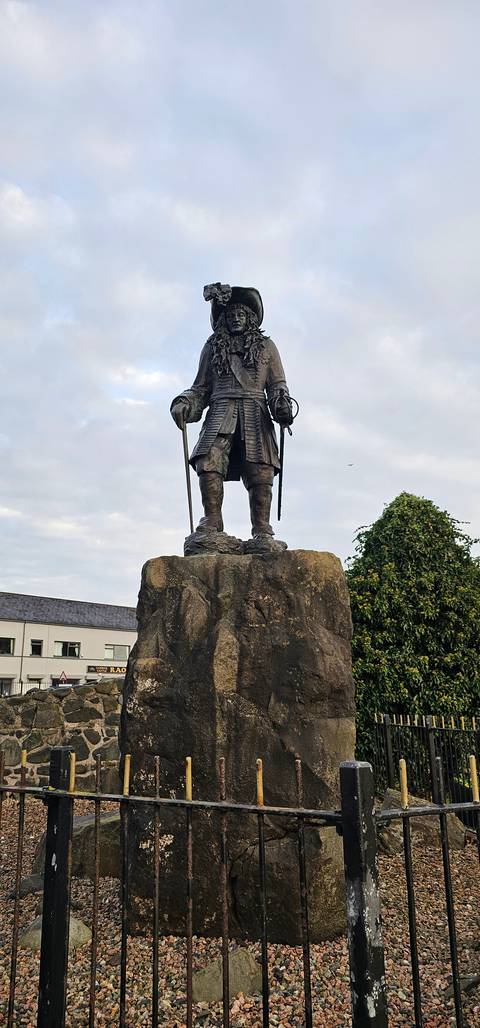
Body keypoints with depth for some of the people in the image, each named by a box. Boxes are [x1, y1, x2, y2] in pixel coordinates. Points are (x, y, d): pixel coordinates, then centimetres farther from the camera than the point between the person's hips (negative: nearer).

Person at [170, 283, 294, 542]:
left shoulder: (266, 346, 21)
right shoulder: (212, 347, 23)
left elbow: (277, 384, 16)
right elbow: (201, 387, 21)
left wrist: (282, 404, -6)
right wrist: (184, 404, 1)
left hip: (255, 416, 0)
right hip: (220, 414, 0)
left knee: (260, 473, -13)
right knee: (209, 464, -22)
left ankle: (262, 532, -14)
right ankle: (212, 524, -19)